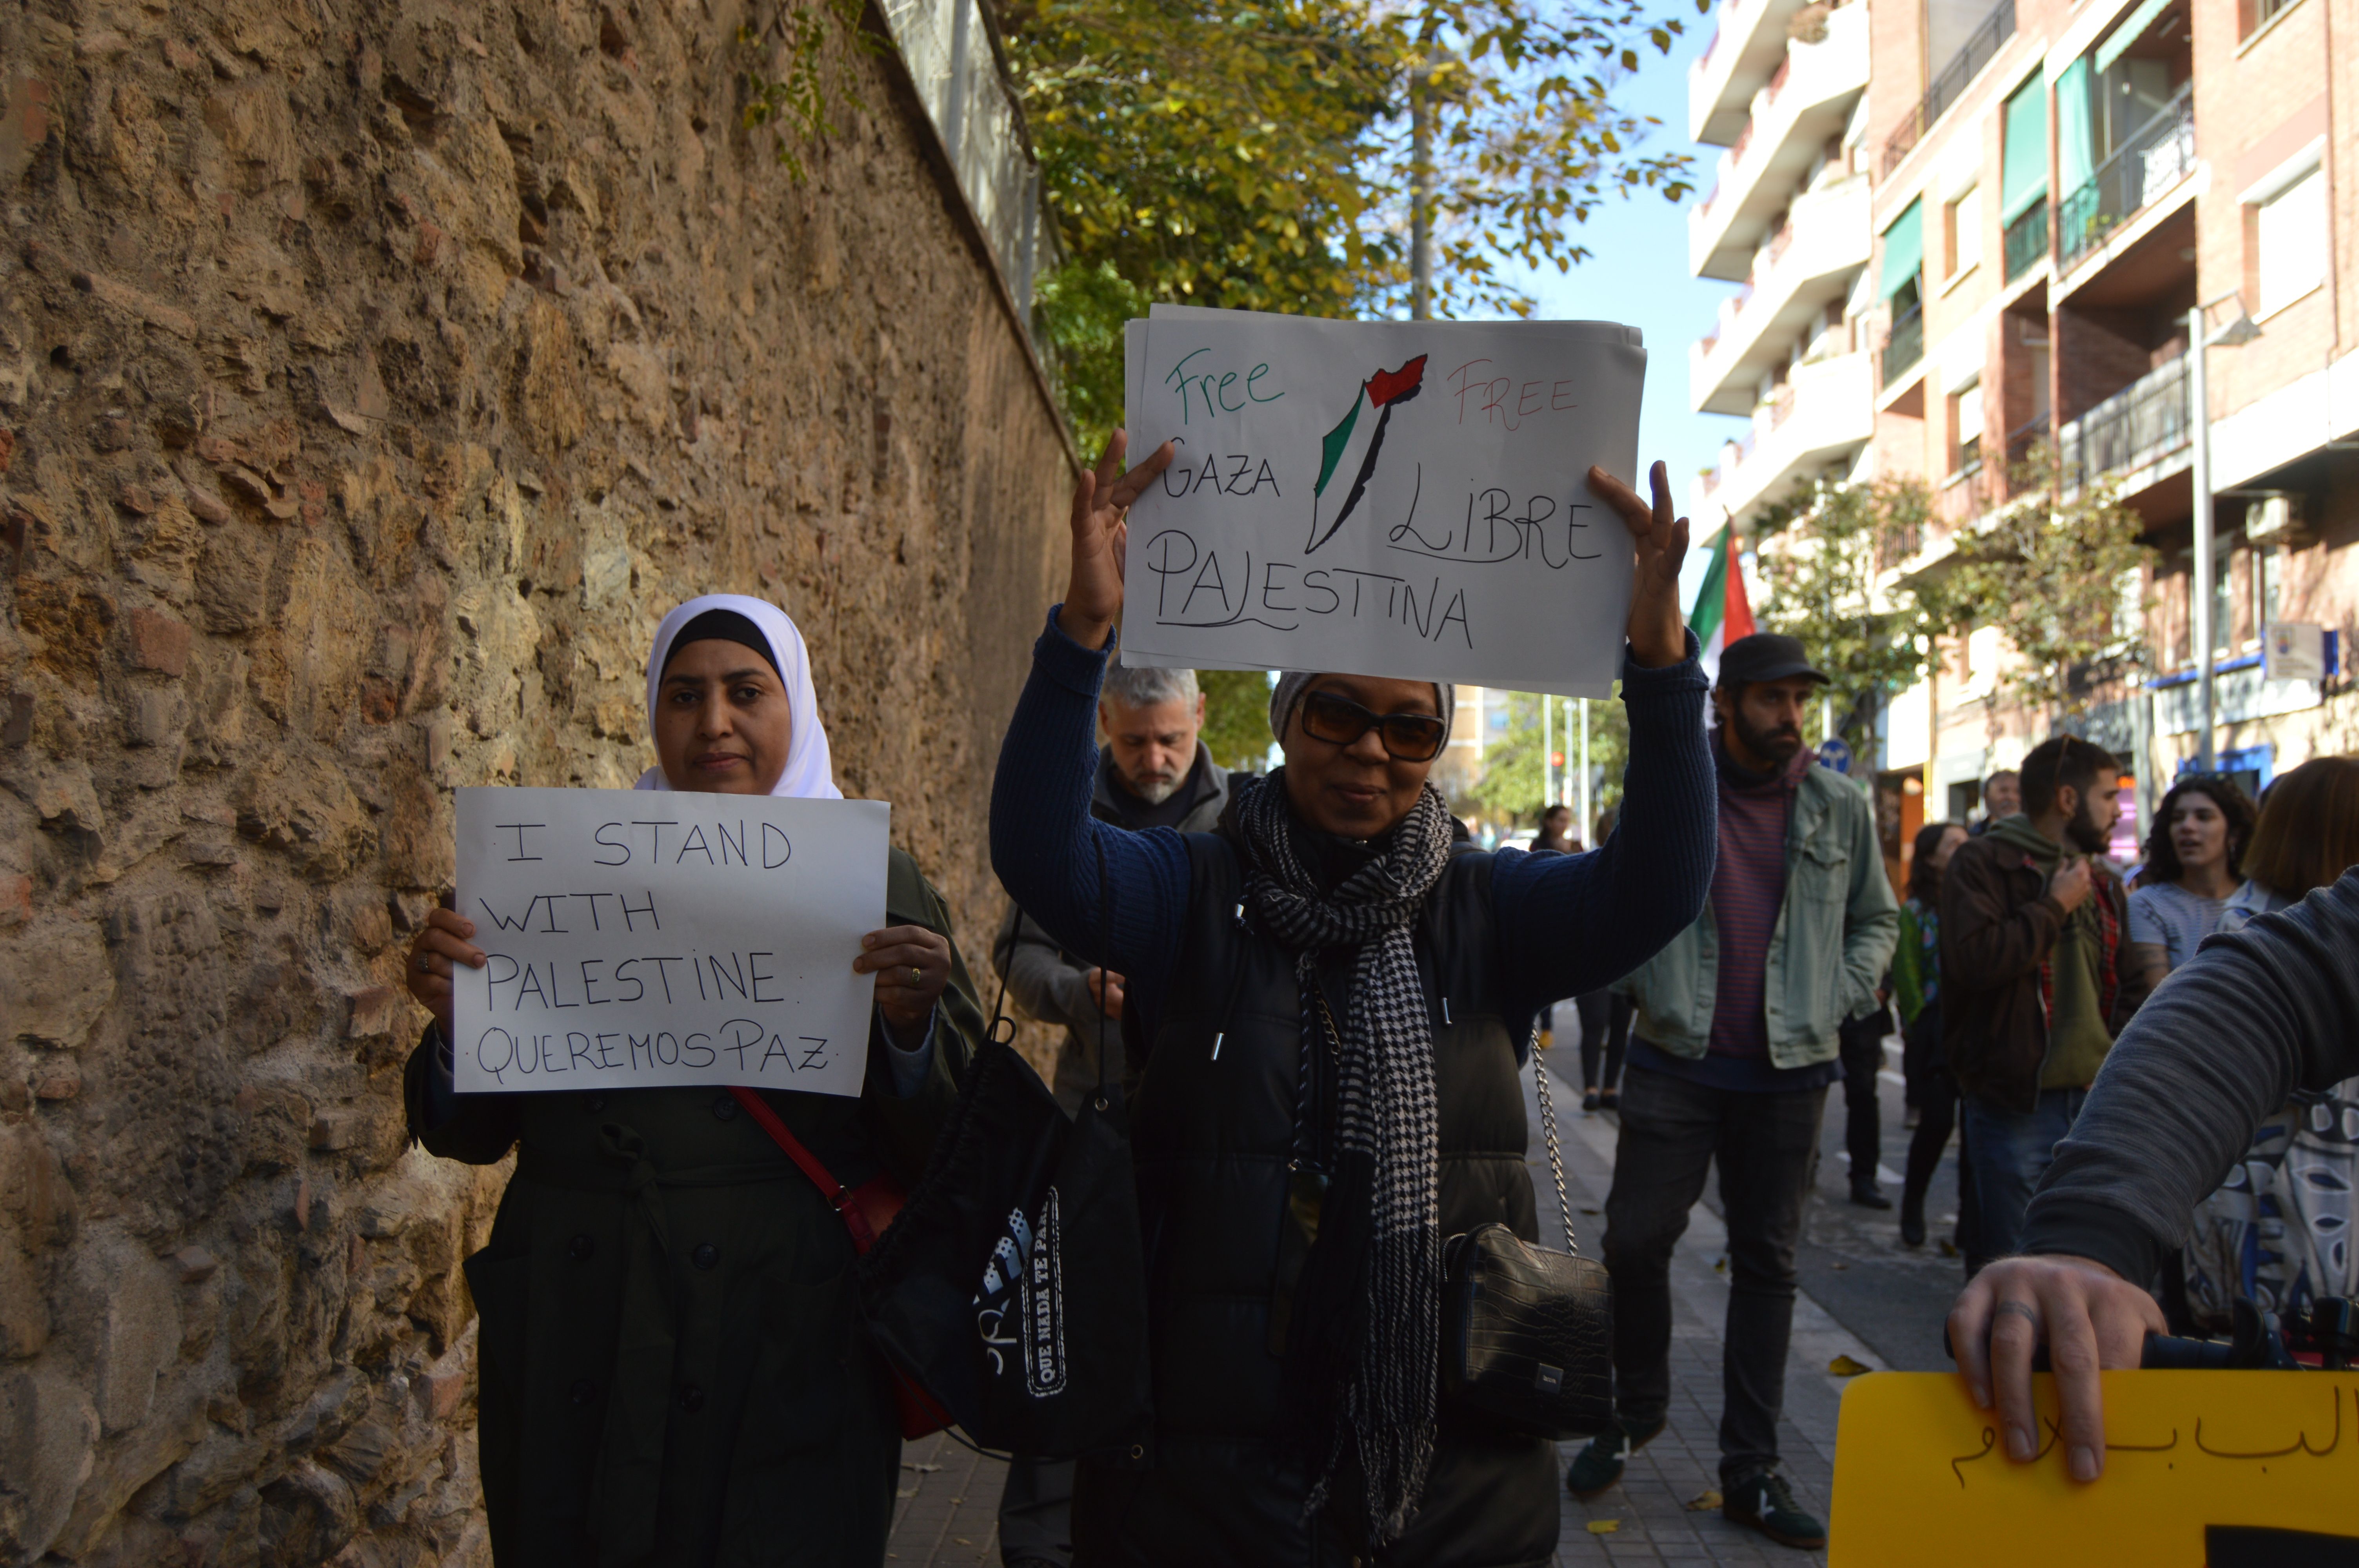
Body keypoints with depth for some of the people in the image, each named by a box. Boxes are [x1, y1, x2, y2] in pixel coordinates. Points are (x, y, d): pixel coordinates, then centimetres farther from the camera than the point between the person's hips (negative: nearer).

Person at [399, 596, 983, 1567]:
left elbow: (943, 1151, -5)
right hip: (576, 1360, 2)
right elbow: (471, 1134, 7)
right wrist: (454, 1021, -13)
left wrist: (911, 1025, -23)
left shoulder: (879, 890, 1)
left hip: (790, 1365, -2)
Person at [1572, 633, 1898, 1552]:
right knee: (1635, 1241, -2)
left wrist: (1843, 999, 2)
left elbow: (1877, 917, 16)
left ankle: (1751, 1468, 18)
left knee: (1767, 1262, 8)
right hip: (1676, 1061, -1)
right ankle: (1637, 1409, 24)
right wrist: (1638, 985, -3)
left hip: (1789, 1071, 2)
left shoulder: (1838, 807, 5)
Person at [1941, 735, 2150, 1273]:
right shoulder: (1984, 865, -6)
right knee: (2007, 1268, -4)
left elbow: (2131, 984, 24)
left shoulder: (2103, 882, 18)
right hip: (2015, 1103, -7)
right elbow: (1973, 960, -22)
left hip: (2096, 1101, 7)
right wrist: (2054, 908, -13)